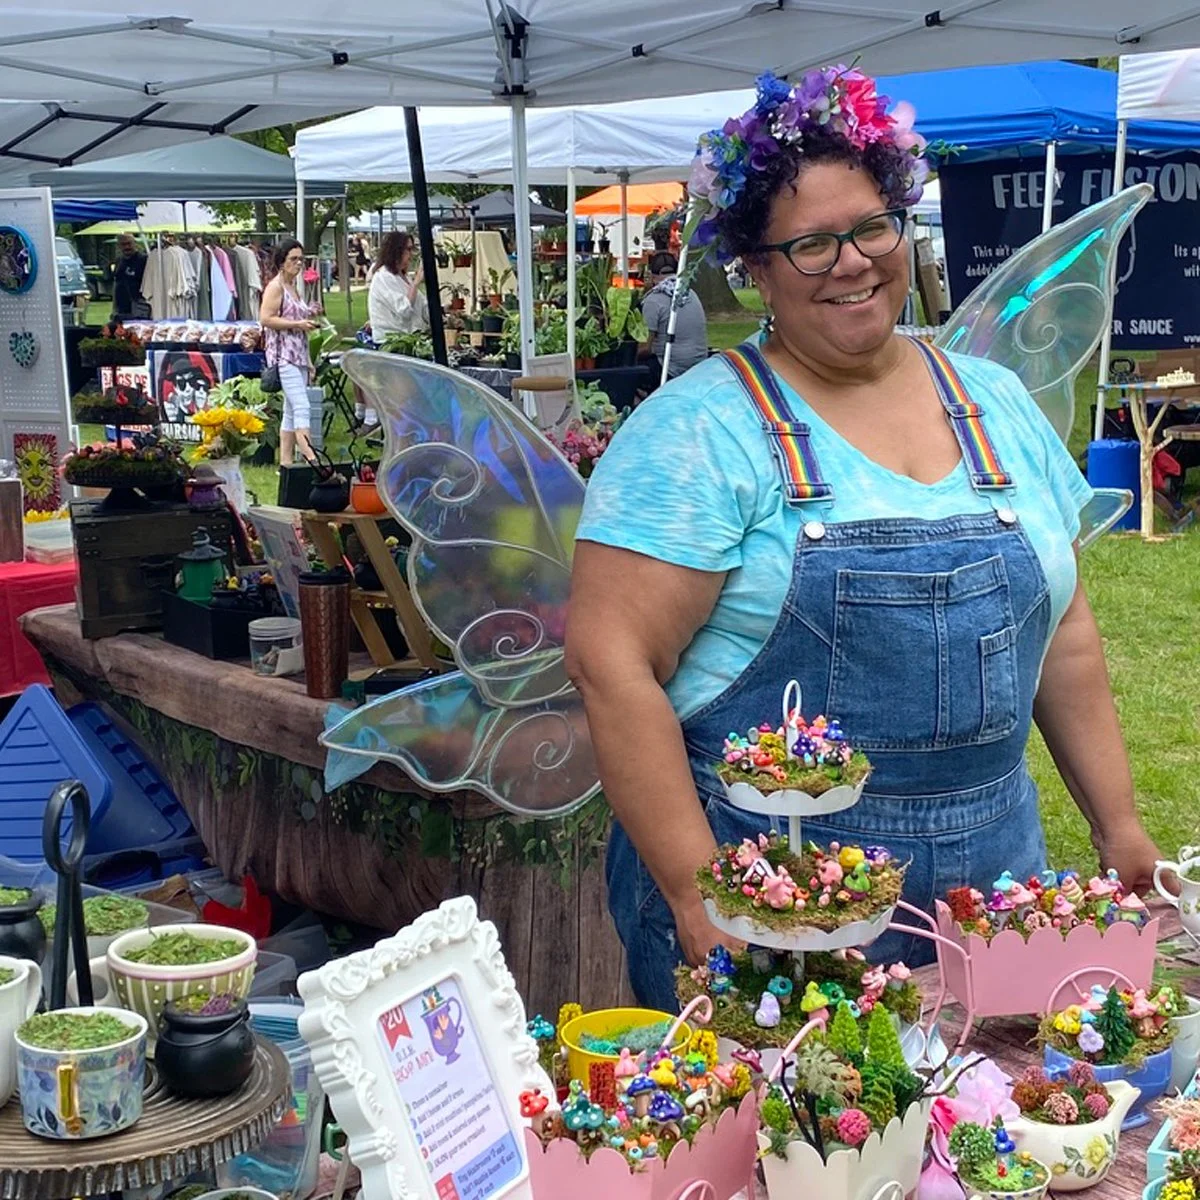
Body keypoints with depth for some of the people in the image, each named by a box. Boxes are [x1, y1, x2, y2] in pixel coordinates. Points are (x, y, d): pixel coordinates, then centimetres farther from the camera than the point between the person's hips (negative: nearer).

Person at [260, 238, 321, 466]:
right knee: (301, 407, -17)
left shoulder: (293, 287, 18)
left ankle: (286, 461, 12)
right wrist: (297, 324, -19)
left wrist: (309, 316, 13)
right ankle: (309, 457, -23)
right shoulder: (275, 287, -9)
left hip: (298, 355, 9)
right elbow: (265, 319, -18)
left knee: (291, 411, 9)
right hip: (283, 355, -9)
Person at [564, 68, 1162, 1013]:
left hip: (992, 882, 5)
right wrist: (696, 896, -19)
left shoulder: (999, 406, 8)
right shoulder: (700, 431, -10)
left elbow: (1063, 629, 13)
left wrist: (1118, 824, 10)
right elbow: (611, 659, -16)